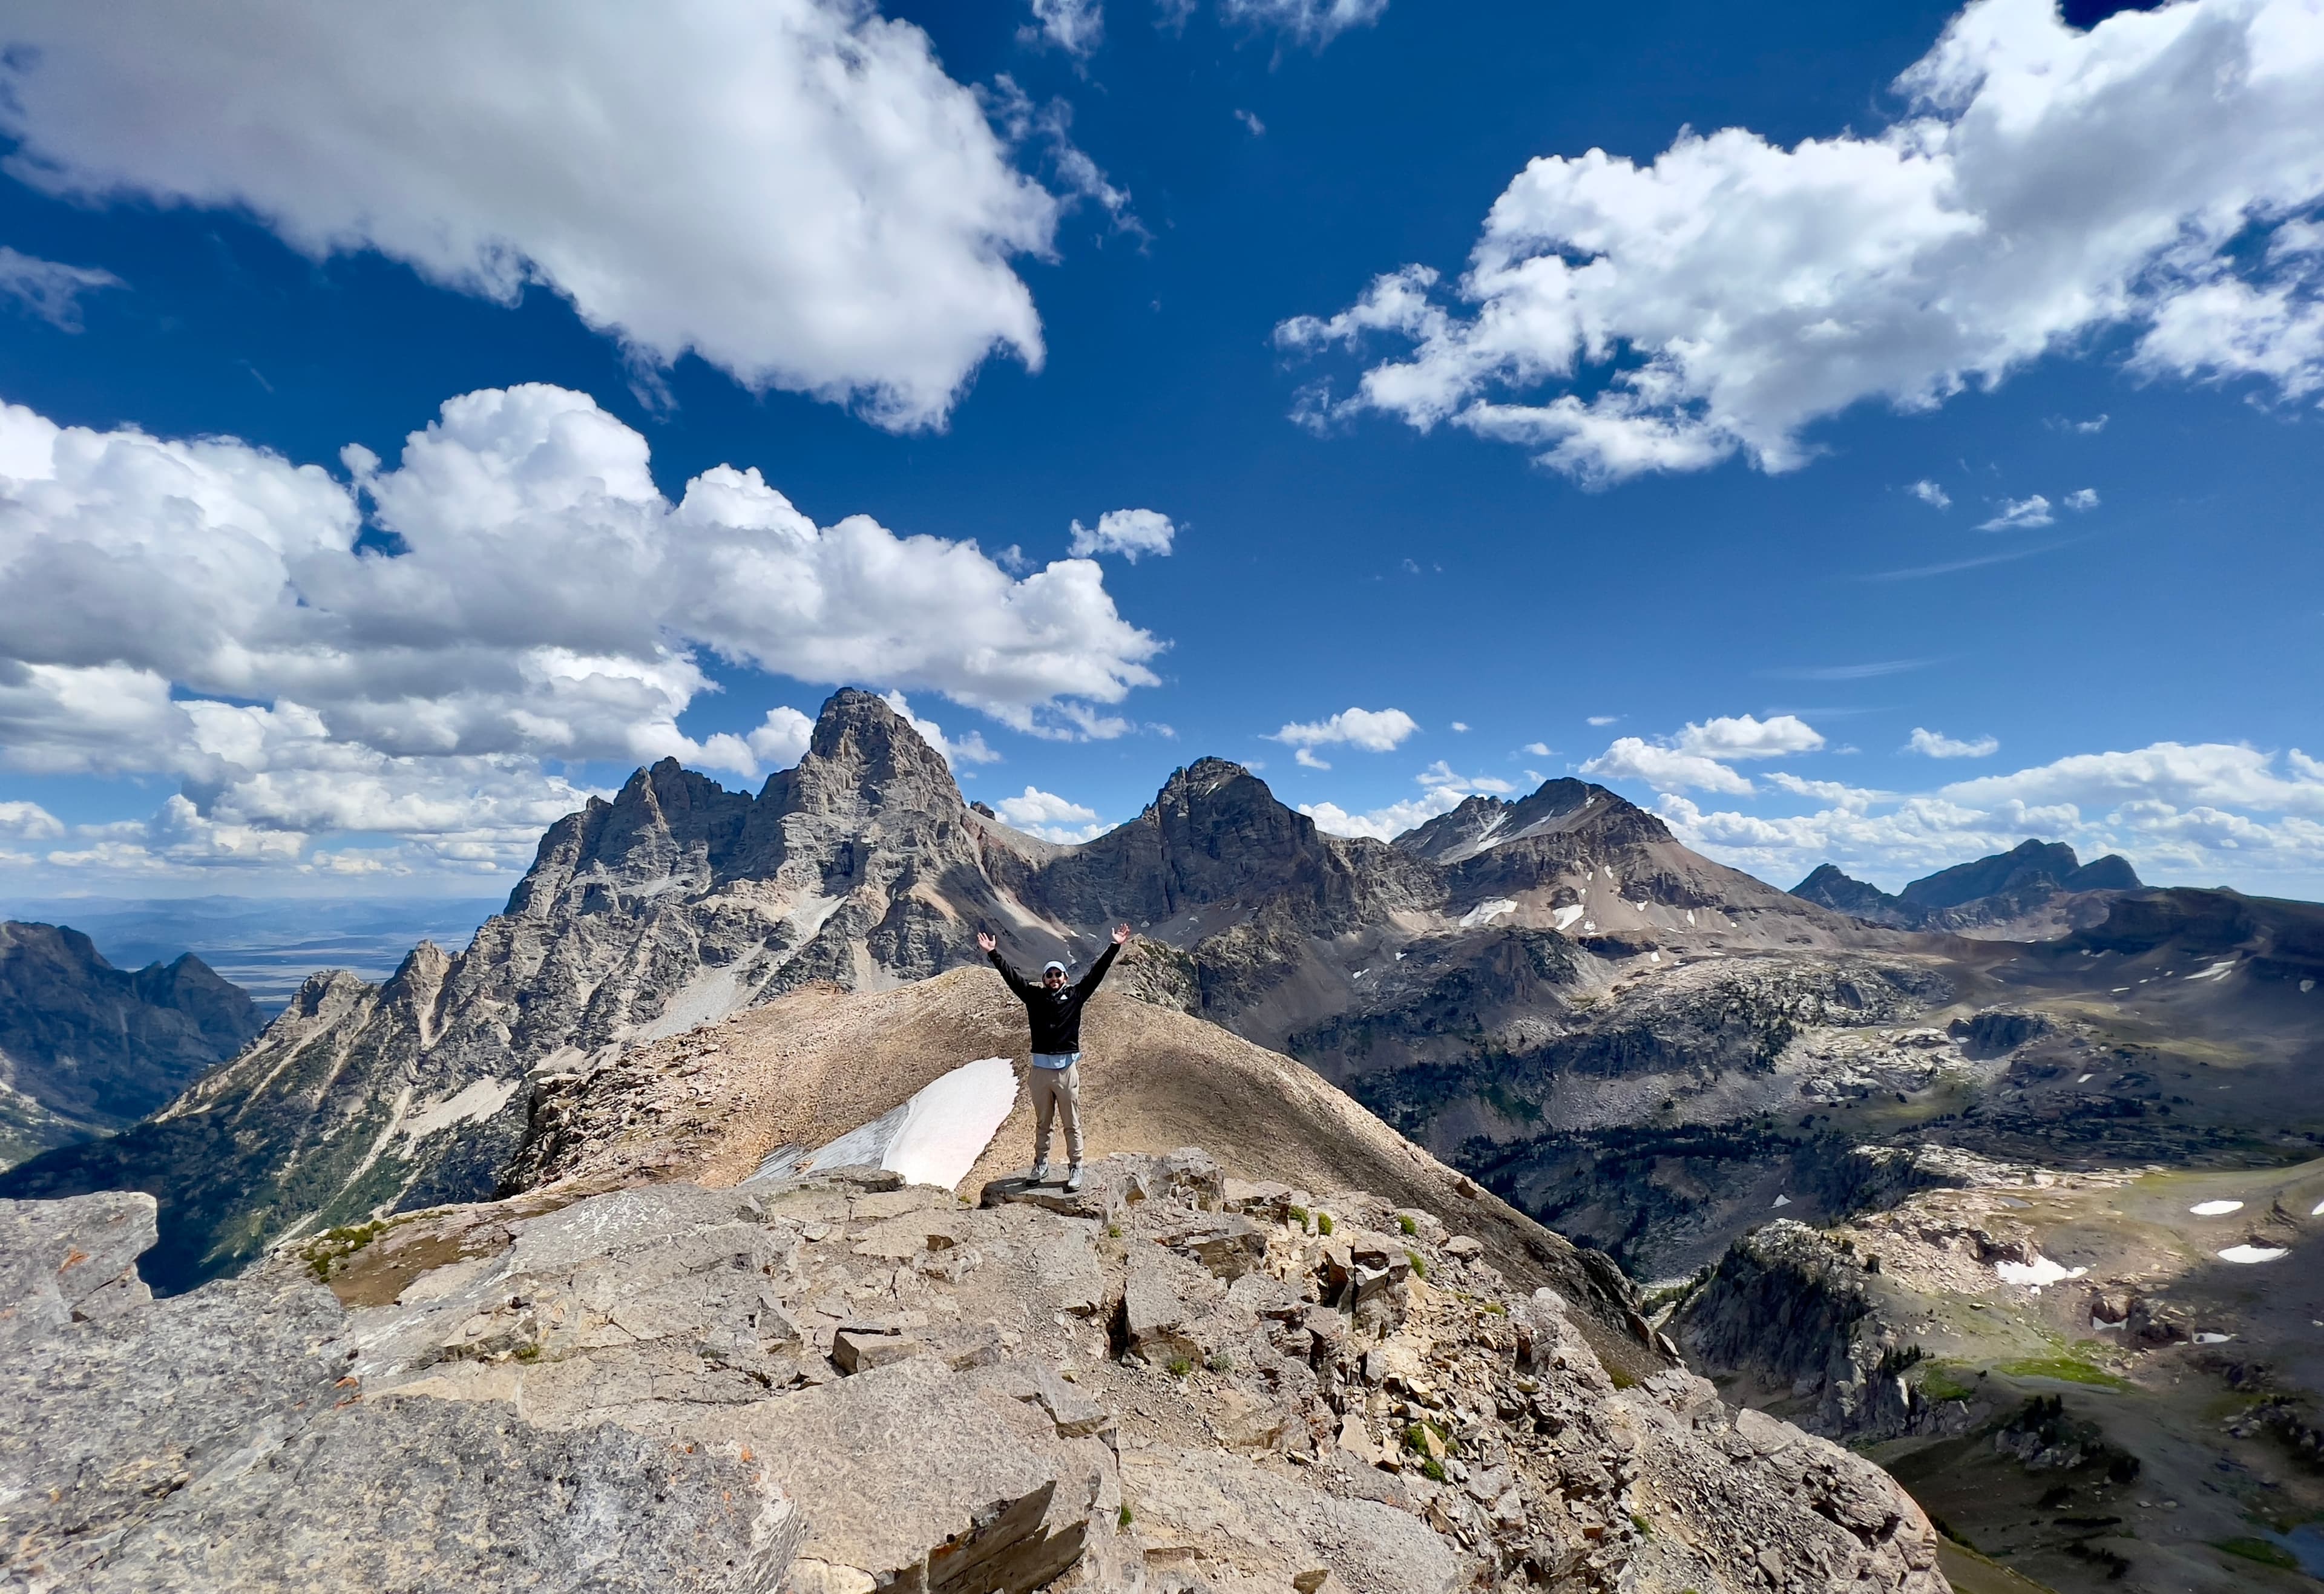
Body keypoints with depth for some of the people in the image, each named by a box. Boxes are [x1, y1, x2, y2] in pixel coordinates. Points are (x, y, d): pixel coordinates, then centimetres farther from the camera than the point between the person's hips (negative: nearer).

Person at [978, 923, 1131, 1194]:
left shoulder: (1075, 995, 2)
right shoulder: (1034, 996, 5)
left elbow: (1096, 972, -1)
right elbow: (1011, 976, 2)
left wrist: (1114, 947, -5)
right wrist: (993, 954, -2)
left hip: (1068, 1068, -2)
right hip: (1041, 1068, 2)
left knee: (1071, 1124, 5)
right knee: (1042, 1123, 16)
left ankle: (1075, 1169, 15)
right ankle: (1041, 1165, 30)